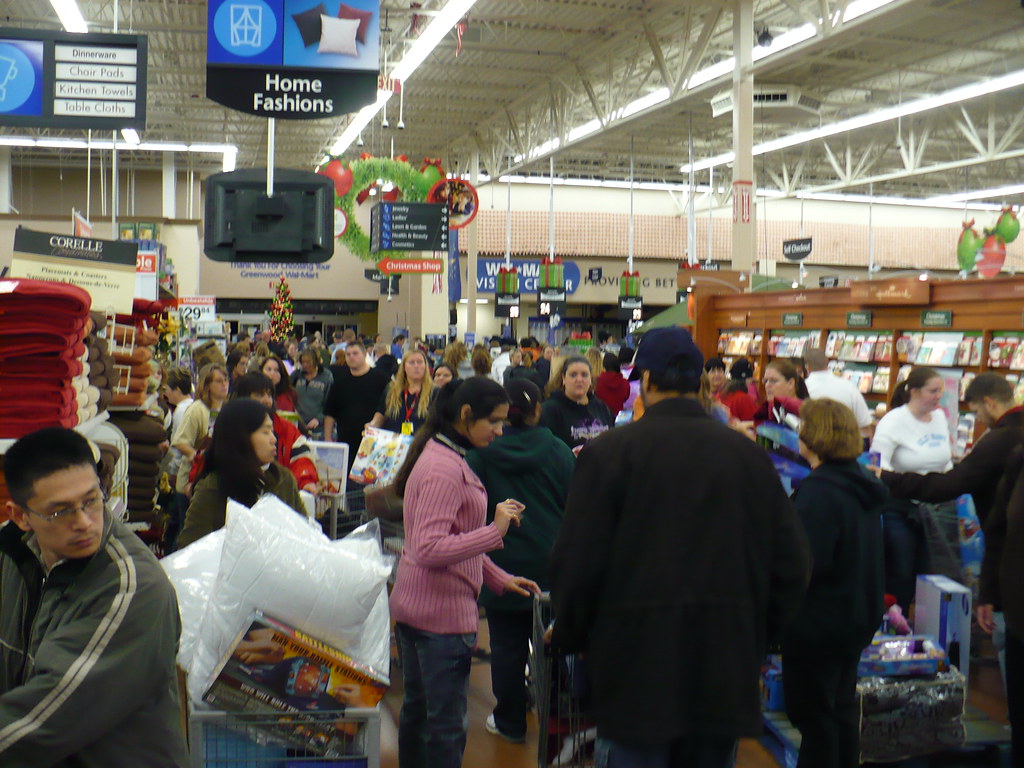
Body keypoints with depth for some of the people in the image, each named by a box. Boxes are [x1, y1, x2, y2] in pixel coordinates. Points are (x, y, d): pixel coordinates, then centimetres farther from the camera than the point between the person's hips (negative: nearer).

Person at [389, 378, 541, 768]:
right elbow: (429, 550, -28)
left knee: (417, 710, 21)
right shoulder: (444, 469, -21)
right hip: (443, 615, -10)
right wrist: (495, 530, -28)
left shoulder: (444, 456, 12)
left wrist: (498, 578, 15)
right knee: (446, 725, -1)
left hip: (412, 606, 10)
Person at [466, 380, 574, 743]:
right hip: (549, 562, 2)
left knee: (507, 645, 8)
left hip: (501, 564, -1)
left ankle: (510, 721, 19)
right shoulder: (558, 451, -7)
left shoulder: (480, 454, -9)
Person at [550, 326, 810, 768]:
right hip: (727, 675, 4)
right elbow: (791, 566, 4)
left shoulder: (608, 453, -9)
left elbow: (576, 566, -10)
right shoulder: (749, 455, 2)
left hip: (636, 672, -3)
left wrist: (570, 638, 7)